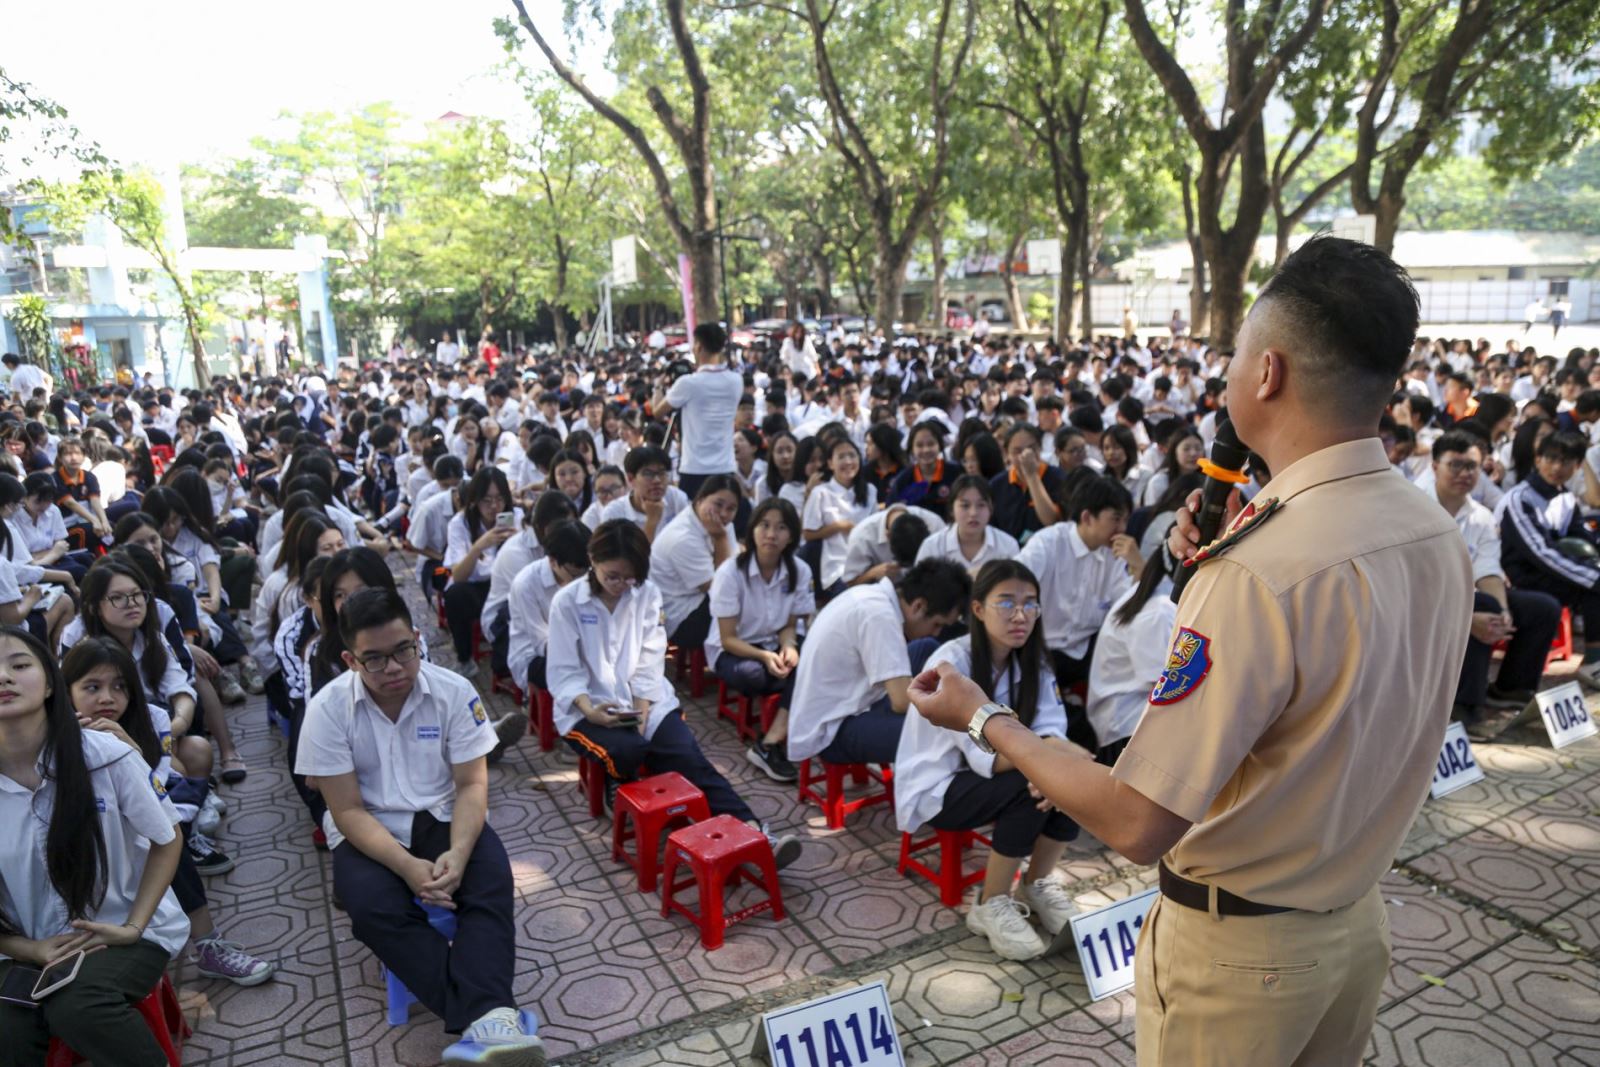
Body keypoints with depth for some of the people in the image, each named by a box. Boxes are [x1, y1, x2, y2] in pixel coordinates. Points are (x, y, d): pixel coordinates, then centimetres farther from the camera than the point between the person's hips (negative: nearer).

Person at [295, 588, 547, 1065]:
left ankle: (484, 1021, -39)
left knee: (492, 882, -28)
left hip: (441, 817, 1)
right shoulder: (327, 709, -13)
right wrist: (408, 866, -27)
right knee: (373, 908, -31)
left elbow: (472, 784, -7)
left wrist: (458, 852, -26)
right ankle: (489, 1016, -35)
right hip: (367, 831, -1)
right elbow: (348, 810, -12)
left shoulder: (454, 691, -10)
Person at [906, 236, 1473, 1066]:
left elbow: (1138, 824, -29)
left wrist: (985, 720, -16)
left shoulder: (1257, 574, -32)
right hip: (1358, 919, 7)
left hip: (1241, 948, -7)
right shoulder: (1439, 535, -7)